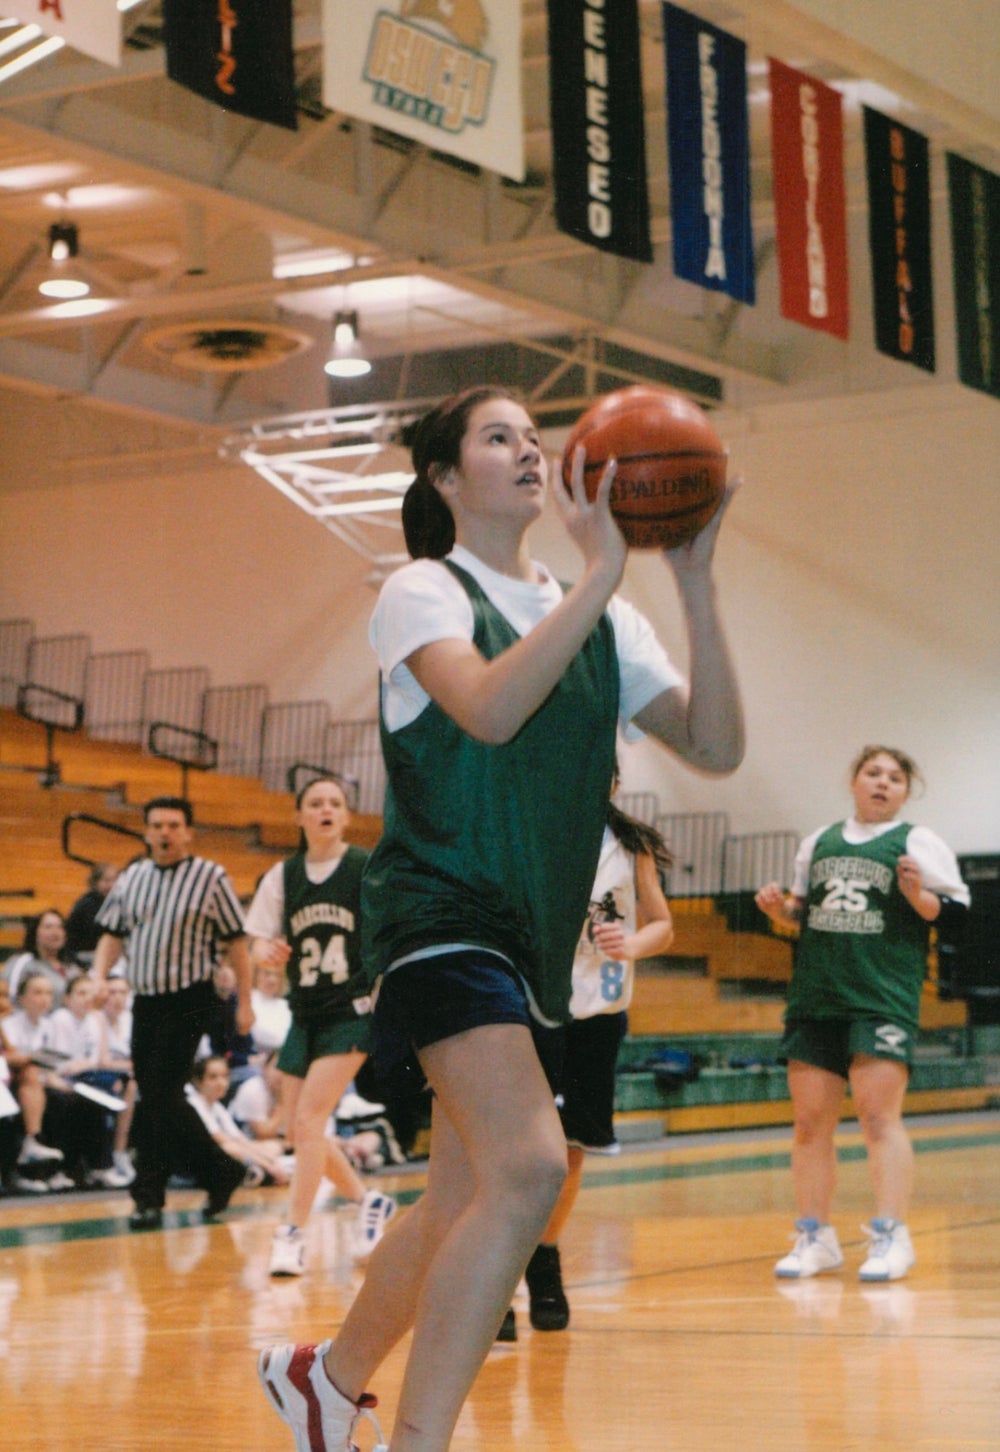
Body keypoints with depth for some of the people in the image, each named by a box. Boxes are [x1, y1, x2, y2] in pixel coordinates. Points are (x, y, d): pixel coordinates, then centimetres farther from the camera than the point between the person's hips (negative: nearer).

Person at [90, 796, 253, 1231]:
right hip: (145, 999, 6)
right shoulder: (133, 877, 10)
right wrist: (100, 975, -1)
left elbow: (235, 943, -3)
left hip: (189, 1000, -6)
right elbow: (113, 934, 16)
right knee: (149, 1096, 9)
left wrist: (245, 1003, -5)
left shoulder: (210, 877, -5)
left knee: (163, 1096, -12)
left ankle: (149, 1195, -10)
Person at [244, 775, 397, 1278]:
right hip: (305, 1014, 5)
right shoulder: (282, 877, 4)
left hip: (352, 1012, -5)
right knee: (298, 1131, 7)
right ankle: (369, 1201, 30)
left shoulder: (370, 870, -6)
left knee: (310, 1118, -16)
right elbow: (259, 941, 6)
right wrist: (266, 951, -16)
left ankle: (293, 1234, -9)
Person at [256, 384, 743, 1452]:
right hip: (441, 912, -7)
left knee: (467, 1200, 14)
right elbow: (488, 708, -25)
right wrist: (598, 576, -27)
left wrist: (695, 584, -10)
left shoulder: (599, 620, 11)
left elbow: (714, 746, -1)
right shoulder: (423, 592, -4)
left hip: (530, 933, 7)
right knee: (528, 1167, -23)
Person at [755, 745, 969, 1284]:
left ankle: (891, 1237, -10)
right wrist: (780, 907, 5)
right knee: (810, 1122, 6)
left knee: (879, 1116, -13)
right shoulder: (819, 842, 17)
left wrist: (918, 896, -20)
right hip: (814, 998, 5)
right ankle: (815, 1237, 15)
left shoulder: (918, 843, 2)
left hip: (883, 998, -5)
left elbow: (957, 915, -2)